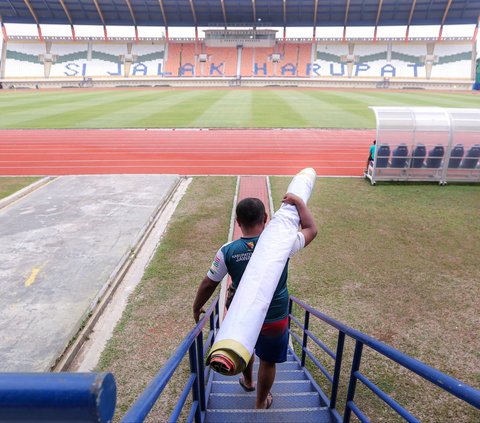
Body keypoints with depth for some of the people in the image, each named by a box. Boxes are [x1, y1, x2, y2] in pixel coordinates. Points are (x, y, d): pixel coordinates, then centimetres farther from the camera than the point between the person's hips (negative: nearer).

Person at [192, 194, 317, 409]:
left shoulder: (227, 251, -18)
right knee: (268, 361, 23)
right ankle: (261, 404, 44)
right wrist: (299, 202, 5)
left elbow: (208, 285, -8)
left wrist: (197, 308, 9)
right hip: (275, 319, -1)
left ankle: (248, 381, 59)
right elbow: (311, 230, -3)